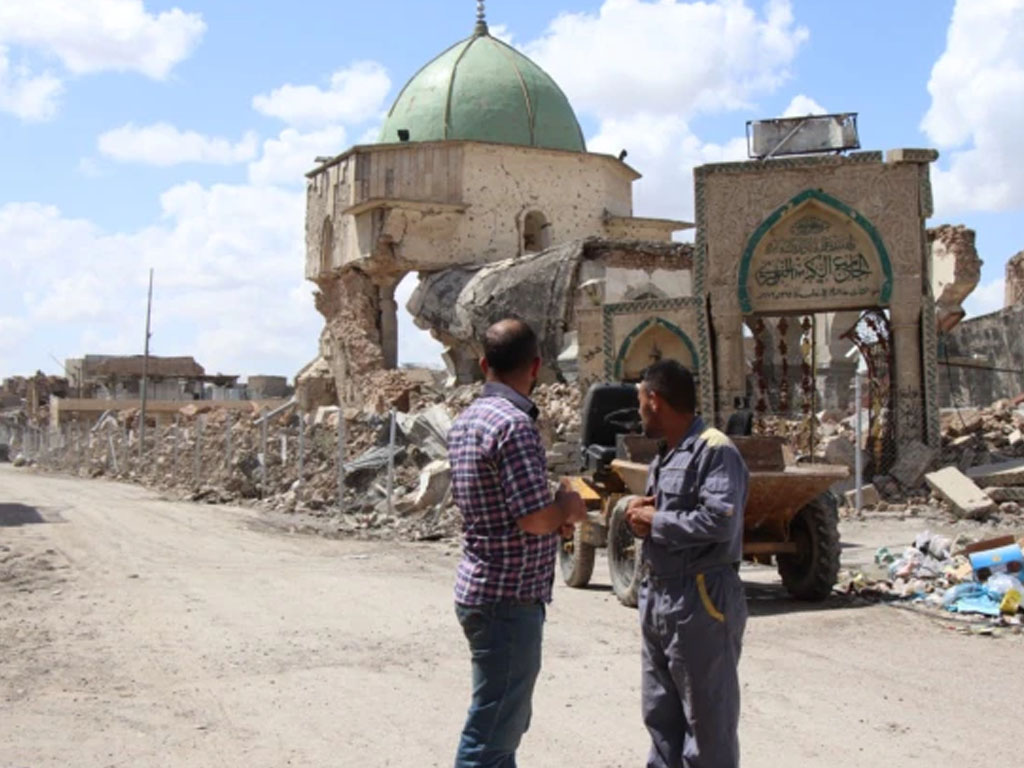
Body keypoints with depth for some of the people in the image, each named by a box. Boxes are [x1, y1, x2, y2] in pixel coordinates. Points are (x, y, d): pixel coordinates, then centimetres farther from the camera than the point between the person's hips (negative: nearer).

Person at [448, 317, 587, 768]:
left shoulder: (467, 419, 10)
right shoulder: (513, 423, -19)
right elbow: (536, 518, -23)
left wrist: (553, 516, 10)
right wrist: (568, 507, -3)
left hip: (482, 587, 10)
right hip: (508, 596, -10)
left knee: (506, 721, 22)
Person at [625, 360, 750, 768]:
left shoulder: (715, 450, -14)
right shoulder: (664, 456, 16)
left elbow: (720, 521, -26)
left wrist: (656, 521, -15)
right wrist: (640, 512, 0)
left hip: (700, 602, -10)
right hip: (657, 597, 10)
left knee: (707, 720, 1)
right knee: (660, 714, 17)